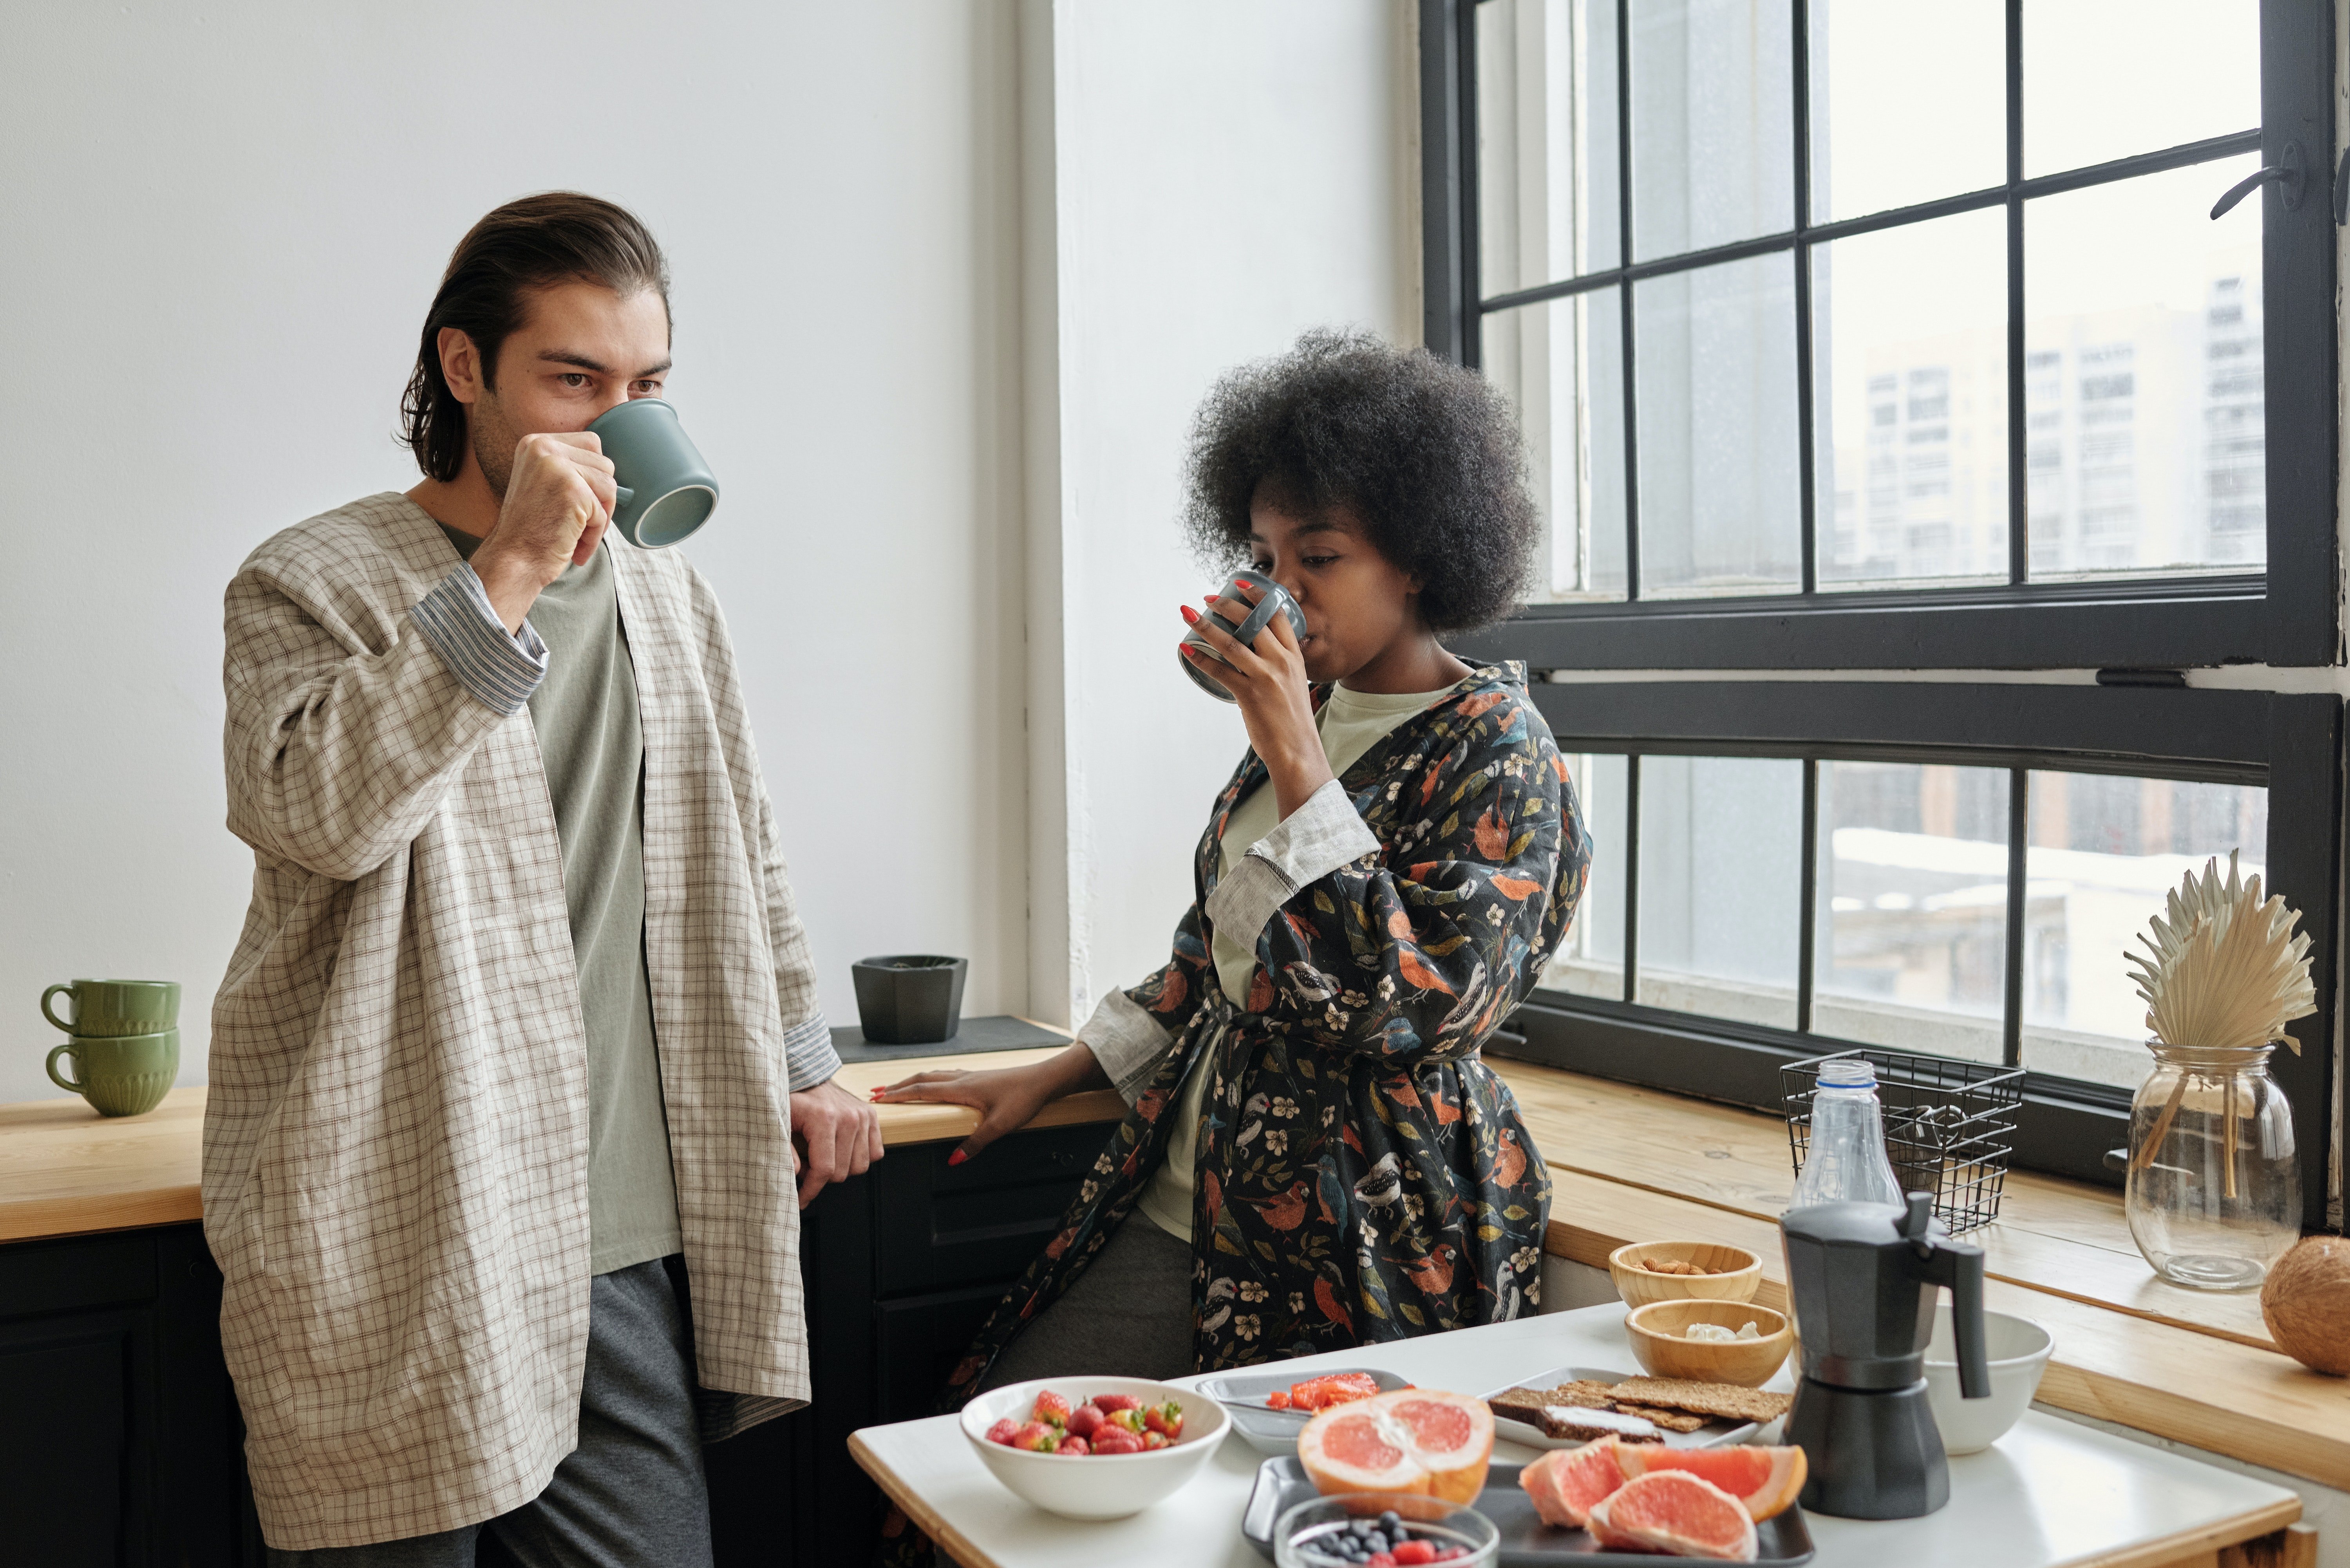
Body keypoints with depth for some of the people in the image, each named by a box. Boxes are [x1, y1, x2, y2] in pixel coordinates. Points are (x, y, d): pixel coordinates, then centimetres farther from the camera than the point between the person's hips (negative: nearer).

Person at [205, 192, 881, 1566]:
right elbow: (313, 812, -23)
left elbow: (742, 849, 21)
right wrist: (505, 576, -24)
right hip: (393, 1253, -4)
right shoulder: (311, 585, -4)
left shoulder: (669, 595, 13)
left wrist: (802, 1059, 19)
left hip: (625, 1241, 5)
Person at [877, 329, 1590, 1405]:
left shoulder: (1498, 752, -11)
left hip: (1359, 1241, -7)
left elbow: (1407, 1003, -23)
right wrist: (1057, 1074, 18)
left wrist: (1295, 759, -23)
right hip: (1192, 1199, 7)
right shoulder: (1308, 713, 11)